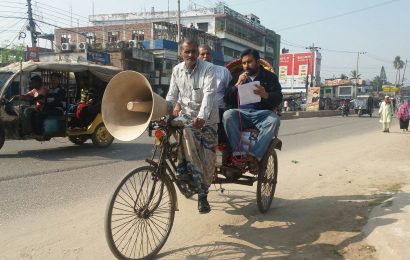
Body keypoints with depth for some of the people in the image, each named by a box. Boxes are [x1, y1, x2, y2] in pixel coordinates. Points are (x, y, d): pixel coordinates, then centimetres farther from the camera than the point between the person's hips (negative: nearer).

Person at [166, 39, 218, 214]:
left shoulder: (208, 69, -13)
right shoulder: (177, 70, 2)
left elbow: (209, 93, -27)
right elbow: (172, 95, 6)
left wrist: (202, 116, -42)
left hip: (206, 119, -2)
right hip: (186, 115, 3)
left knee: (207, 160, -3)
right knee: (184, 131, -35)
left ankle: (202, 194, 16)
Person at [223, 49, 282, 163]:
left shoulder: (270, 77, 14)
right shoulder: (238, 77, 19)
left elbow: (278, 99, 1)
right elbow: (227, 100, 9)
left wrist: (266, 95, -21)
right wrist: (237, 84, -7)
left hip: (261, 113, -1)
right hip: (241, 113, 1)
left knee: (274, 119, -33)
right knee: (228, 114, -31)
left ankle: (255, 155, -37)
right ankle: (238, 153, -34)